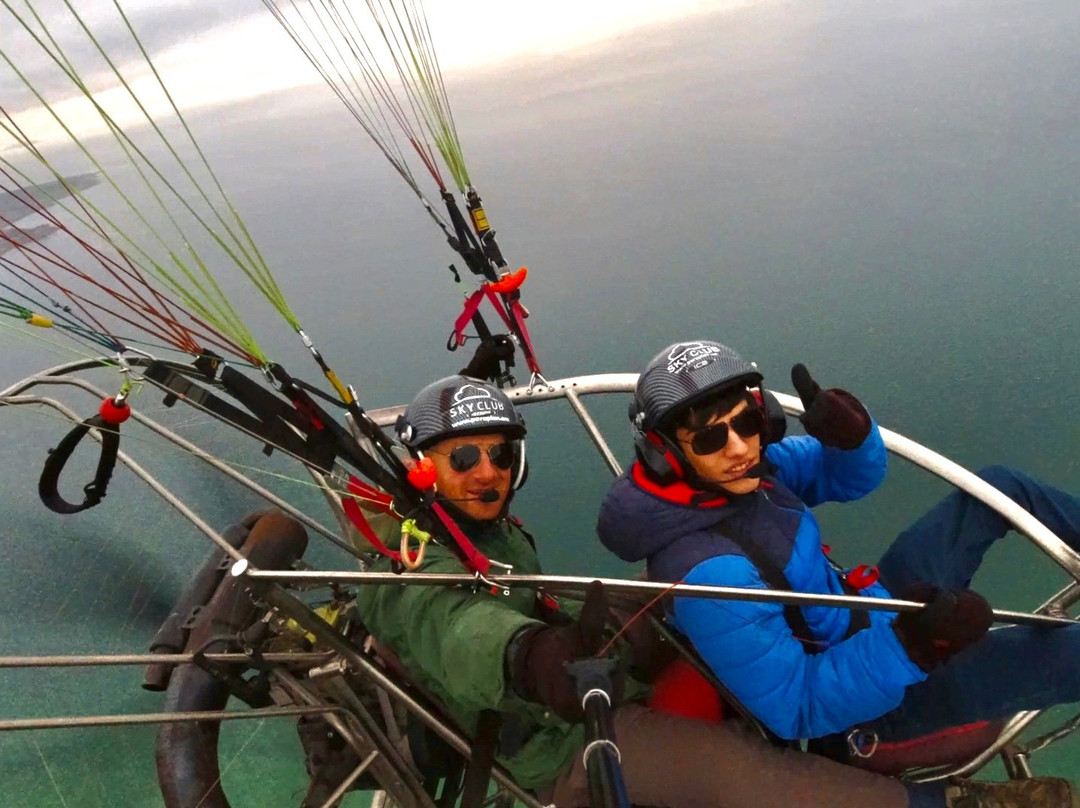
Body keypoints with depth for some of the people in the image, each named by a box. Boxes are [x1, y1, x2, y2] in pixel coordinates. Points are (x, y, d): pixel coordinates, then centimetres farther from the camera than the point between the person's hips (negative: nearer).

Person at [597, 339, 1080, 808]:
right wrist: (912, 646, -38)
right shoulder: (707, 577, -36)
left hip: (867, 611, 8)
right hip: (875, 707, -8)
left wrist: (851, 435, -23)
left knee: (1000, 489, 9)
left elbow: (847, 478, 1)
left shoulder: (738, 476, -12)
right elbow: (800, 710, -27)